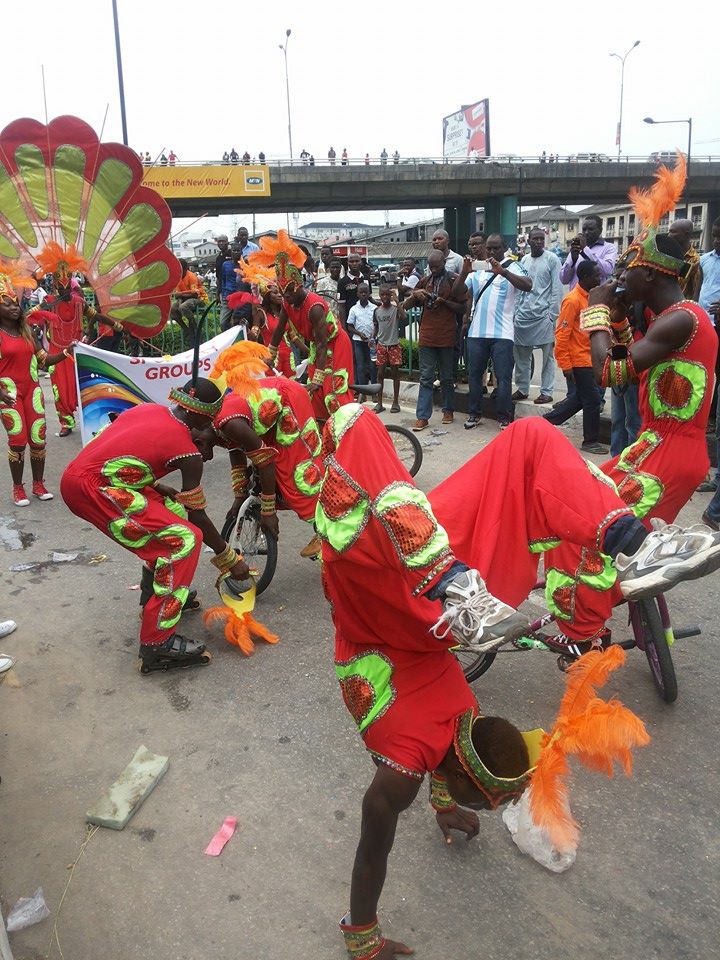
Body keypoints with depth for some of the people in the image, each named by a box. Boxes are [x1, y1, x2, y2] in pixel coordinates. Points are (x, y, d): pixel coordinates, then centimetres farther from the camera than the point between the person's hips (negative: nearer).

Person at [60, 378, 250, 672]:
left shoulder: (147, 409, 13)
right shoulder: (187, 451, -6)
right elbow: (197, 516, 1)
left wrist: (159, 488, 27)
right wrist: (230, 559, 12)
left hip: (75, 474, 9)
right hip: (92, 489, -9)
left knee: (171, 510, 21)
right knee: (185, 540, -11)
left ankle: (155, 594, 35)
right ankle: (157, 645, -11)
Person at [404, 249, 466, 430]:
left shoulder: (454, 281, 1)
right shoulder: (424, 281, 11)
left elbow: (461, 307, 0)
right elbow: (405, 306, 12)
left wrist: (444, 301, -14)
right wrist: (415, 295, -8)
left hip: (446, 337, -2)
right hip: (427, 336, 2)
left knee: (446, 377, 9)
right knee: (426, 378, 0)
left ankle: (448, 410, 25)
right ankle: (422, 417, 0)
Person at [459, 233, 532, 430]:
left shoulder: (513, 267, 0)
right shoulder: (477, 269, 13)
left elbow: (528, 286, -17)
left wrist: (503, 271, -28)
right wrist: (464, 272, -10)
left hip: (502, 333, -4)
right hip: (476, 331, 4)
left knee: (503, 377, -3)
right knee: (474, 374, 11)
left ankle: (504, 418, 6)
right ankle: (474, 413, 23)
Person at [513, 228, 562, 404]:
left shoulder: (551, 259, -2)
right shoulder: (524, 260, 13)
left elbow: (557, 289, -5)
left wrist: (552, 315, -10)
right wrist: (516, 310, 7)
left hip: (543, 315, -5)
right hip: (523, 315, 5)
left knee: (547, 356, 1)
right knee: (520, 354, 8)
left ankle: (546, 392, 7)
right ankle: (522, 389, 19)